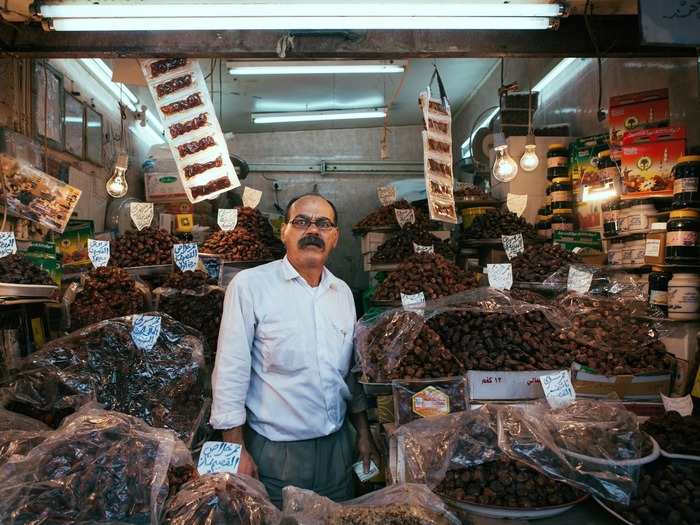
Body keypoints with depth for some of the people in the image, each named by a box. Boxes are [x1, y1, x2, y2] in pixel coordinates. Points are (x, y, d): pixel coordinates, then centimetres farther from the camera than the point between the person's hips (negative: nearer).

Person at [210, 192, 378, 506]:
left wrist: (363, 432, 13)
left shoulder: (343, 292, 5)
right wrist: (236, 451, -12)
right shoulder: (249, 285, -12)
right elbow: (231, 371, -12)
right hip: (274, 453, -5)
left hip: (337, 446, 5)